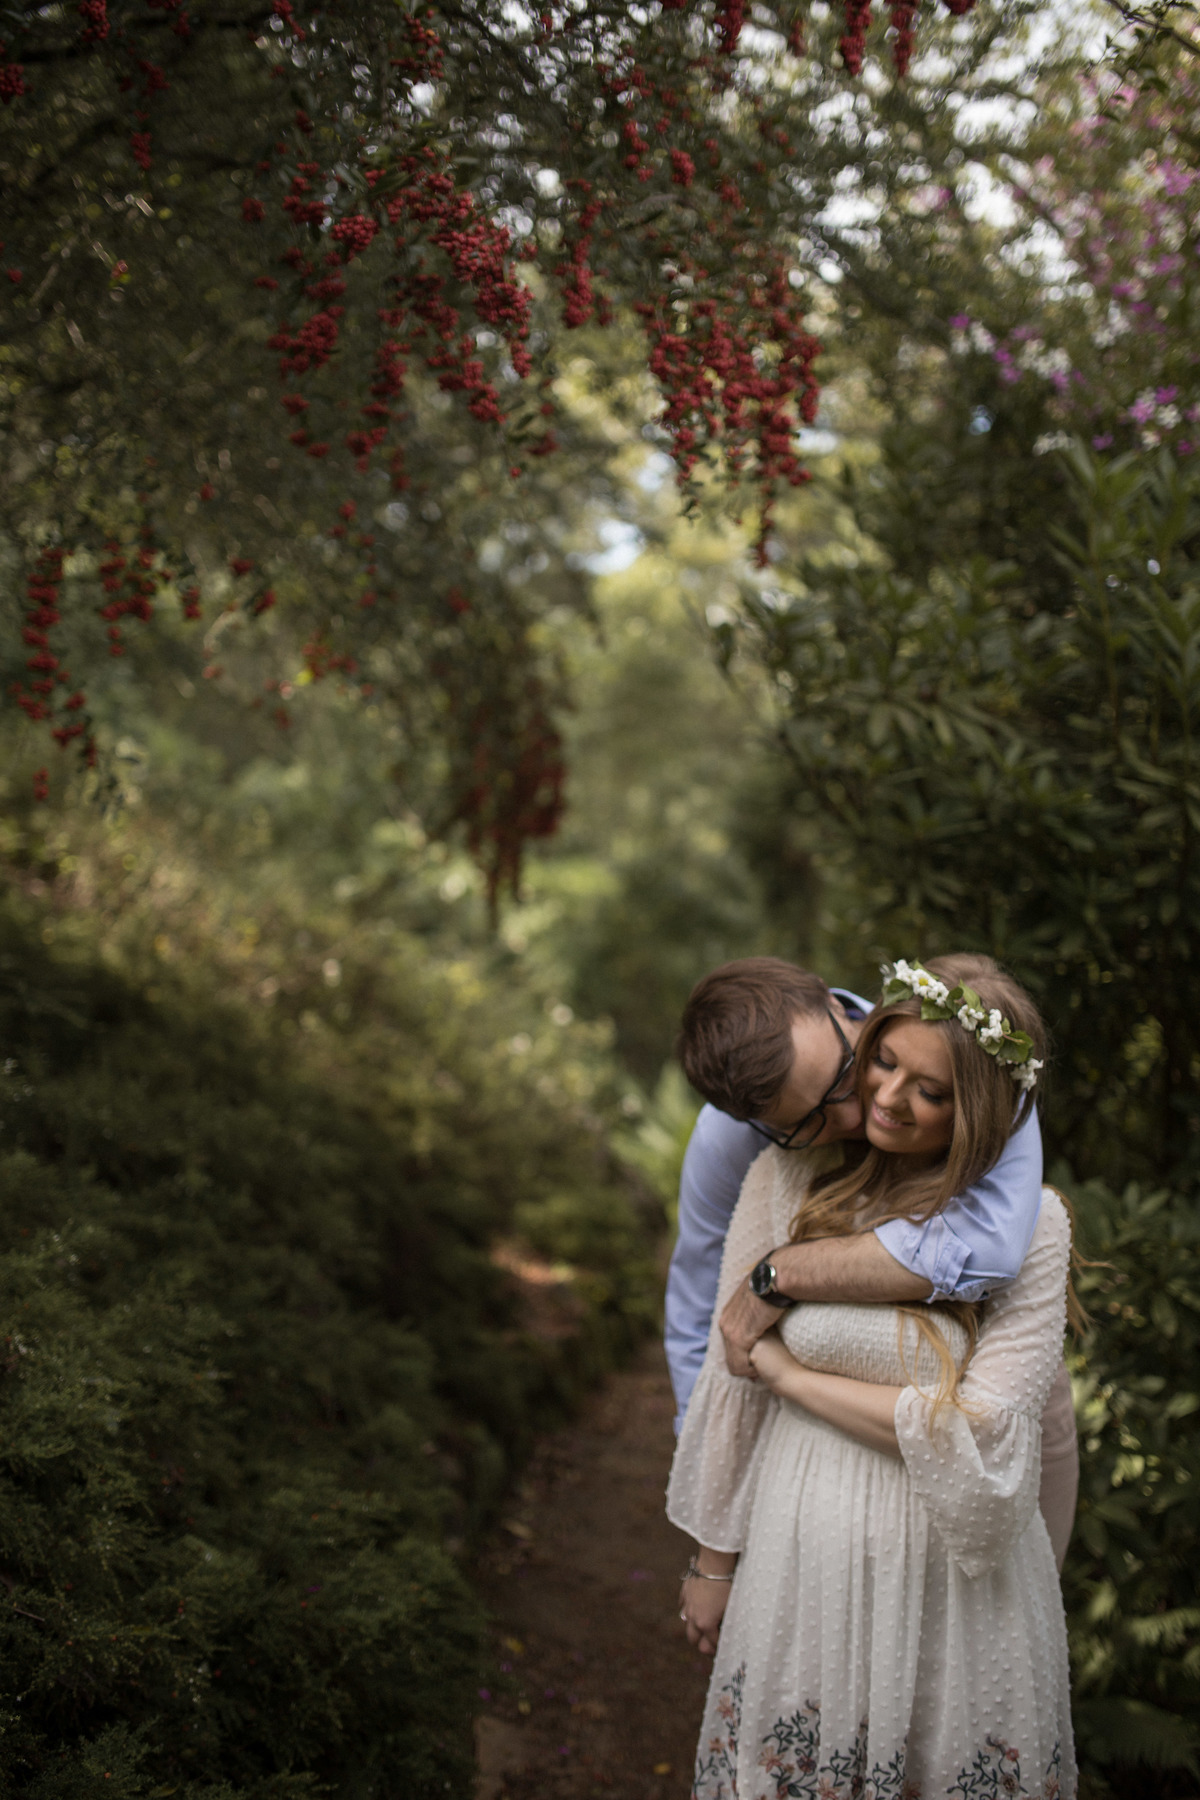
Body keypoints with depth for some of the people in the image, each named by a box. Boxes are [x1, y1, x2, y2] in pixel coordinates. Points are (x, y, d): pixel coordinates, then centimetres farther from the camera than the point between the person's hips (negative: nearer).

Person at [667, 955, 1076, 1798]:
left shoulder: (1028, 1224, -12)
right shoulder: (790, 1177, -7)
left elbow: (979, 1432, -18)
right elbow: (729, 1374, 0)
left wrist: (792, 1374, -13)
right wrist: (715, 1560, 7)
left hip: (954, 1586, -2)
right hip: (802, 1565, 2)